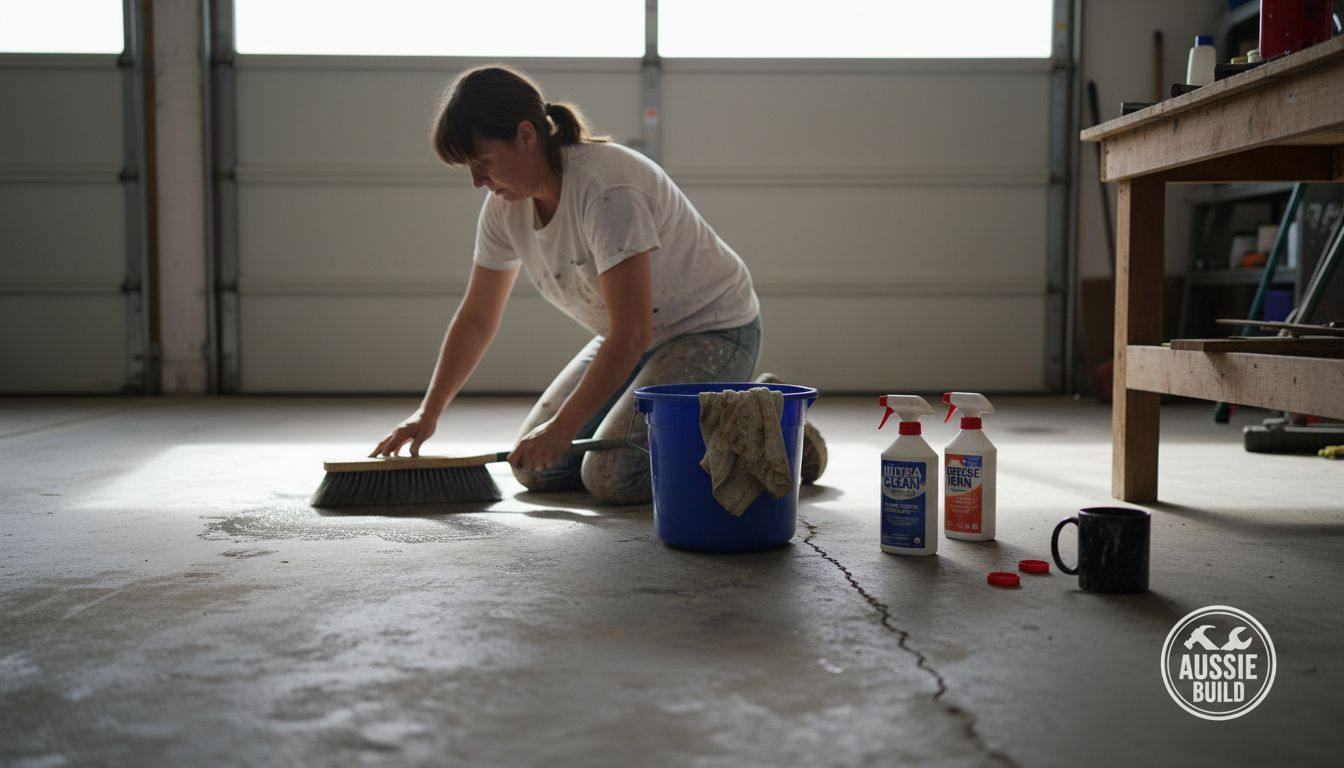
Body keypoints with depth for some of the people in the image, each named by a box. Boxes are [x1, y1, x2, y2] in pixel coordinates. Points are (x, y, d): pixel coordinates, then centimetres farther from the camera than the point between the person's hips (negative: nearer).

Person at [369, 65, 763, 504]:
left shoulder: (605, 188, -30)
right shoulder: (505, 205, -4)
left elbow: (632, 333, -30)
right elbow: (476, 319, 5)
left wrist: (563, 426, -28)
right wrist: (428, 413, -1)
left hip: (713, 332, -8)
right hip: (632, 339, 8)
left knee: (610, 477, -23)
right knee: (537, 467, 0)